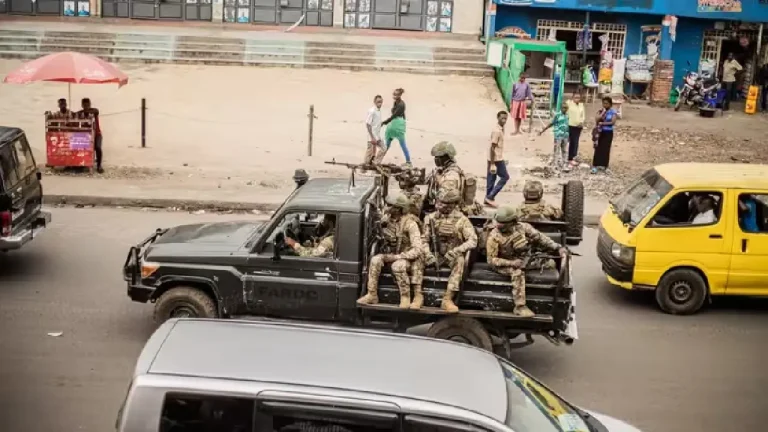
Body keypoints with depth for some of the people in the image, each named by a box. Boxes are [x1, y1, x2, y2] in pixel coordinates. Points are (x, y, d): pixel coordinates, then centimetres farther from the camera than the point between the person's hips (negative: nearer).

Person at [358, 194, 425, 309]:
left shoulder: (410, 224, -22)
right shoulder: (387, 219, -4)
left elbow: (418, 249, -27)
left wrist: (396, 257, -28)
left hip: (407, 257, -6)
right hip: (390, 254, 6)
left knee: (397, 265, -37)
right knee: (375, 260, -22)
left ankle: (406, 297, -20)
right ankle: (372, 295, -16)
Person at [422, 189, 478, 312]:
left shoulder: (461, 219, -8)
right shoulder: (431, 218, 1)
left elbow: (473, 241, -16)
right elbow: (425, 239, 4)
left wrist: (456, 250, -30)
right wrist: (428, 254, -16)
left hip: (453, 256, -2)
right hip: (437, 255, 3)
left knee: (460, 261, -36)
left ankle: (447, 299, -38)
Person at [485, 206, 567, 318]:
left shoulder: (522, 227, -10)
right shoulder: (494, 237, -20)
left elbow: (540, 238, -8)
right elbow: (491, 260, -17)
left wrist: (558, 248, -16)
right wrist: (512, 263, -28)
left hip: (523, 260, 5)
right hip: (505, 264, -5)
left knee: (549, 263, -5)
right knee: (518, 272, -37)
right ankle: (520, 307, -35)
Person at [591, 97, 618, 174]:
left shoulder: (613, 112, -2)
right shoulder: (600, 111, 4)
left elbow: (613, 122, -13)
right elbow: (597, 119, -10)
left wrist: (602, 123, -13)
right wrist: (603, 112, -13)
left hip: (608, 133, -1)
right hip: (600, 132, 1)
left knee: (606, 149, 3)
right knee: (598, 149, -2)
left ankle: (604, 166, 13)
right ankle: (595, 166, -5)